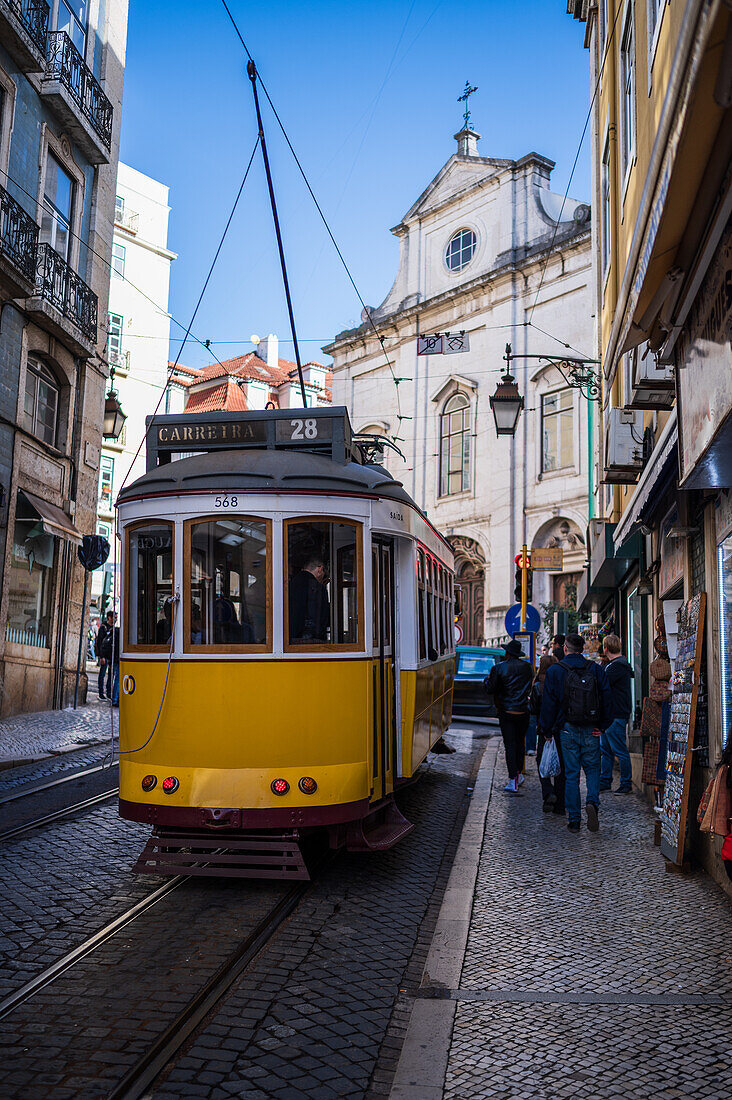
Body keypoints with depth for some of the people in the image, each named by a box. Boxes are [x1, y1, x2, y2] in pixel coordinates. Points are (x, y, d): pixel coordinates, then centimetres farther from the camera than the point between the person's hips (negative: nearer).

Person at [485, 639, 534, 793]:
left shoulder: (499, 668, -10)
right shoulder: (527, 667, 2)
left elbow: (490, 689, -7)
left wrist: (486, 680, 13)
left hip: (506, 712, -3)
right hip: (523, 711, 3)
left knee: (510, 746, -2)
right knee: (520, 743, 17)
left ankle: (513, 781, -5)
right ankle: (519, 774, 26)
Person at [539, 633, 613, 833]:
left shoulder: (554, 671, -4)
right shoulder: (596, 670, 1)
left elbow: (549, 704, -3)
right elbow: (607, 700, 0)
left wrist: (547, 731, 5)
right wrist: (602, 726, 7)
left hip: (568, 730, -1)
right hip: (591, 731, 1)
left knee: (571, 774, 6)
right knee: (592, 769, 15)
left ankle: (574, 820, 8)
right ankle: (592, 802, -11)